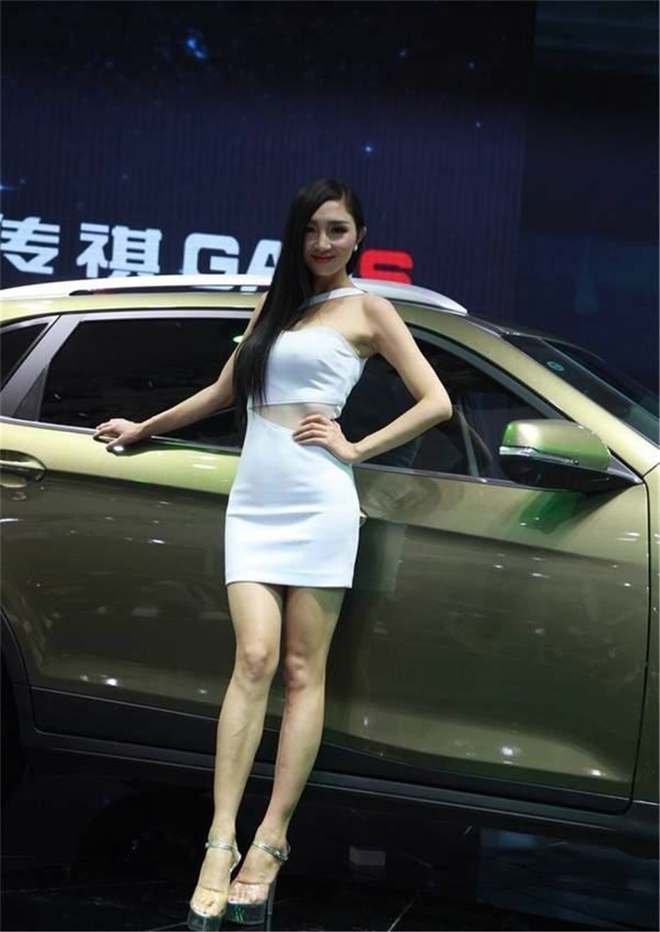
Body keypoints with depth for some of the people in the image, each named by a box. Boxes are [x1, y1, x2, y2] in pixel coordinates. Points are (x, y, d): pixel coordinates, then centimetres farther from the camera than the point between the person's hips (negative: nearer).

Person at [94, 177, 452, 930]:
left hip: (318, 503, -3)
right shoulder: (276, 303, 20)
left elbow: (435, 402, 0)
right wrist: (144, 428, 36)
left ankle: (268, 846, -2)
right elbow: (224, 392, 30)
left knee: (303, 672, -2)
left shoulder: (366, 310, 6)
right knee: (254, 659, -10)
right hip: (254, 501, 3)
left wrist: (354, 448, -4)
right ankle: (220, 847, -13)